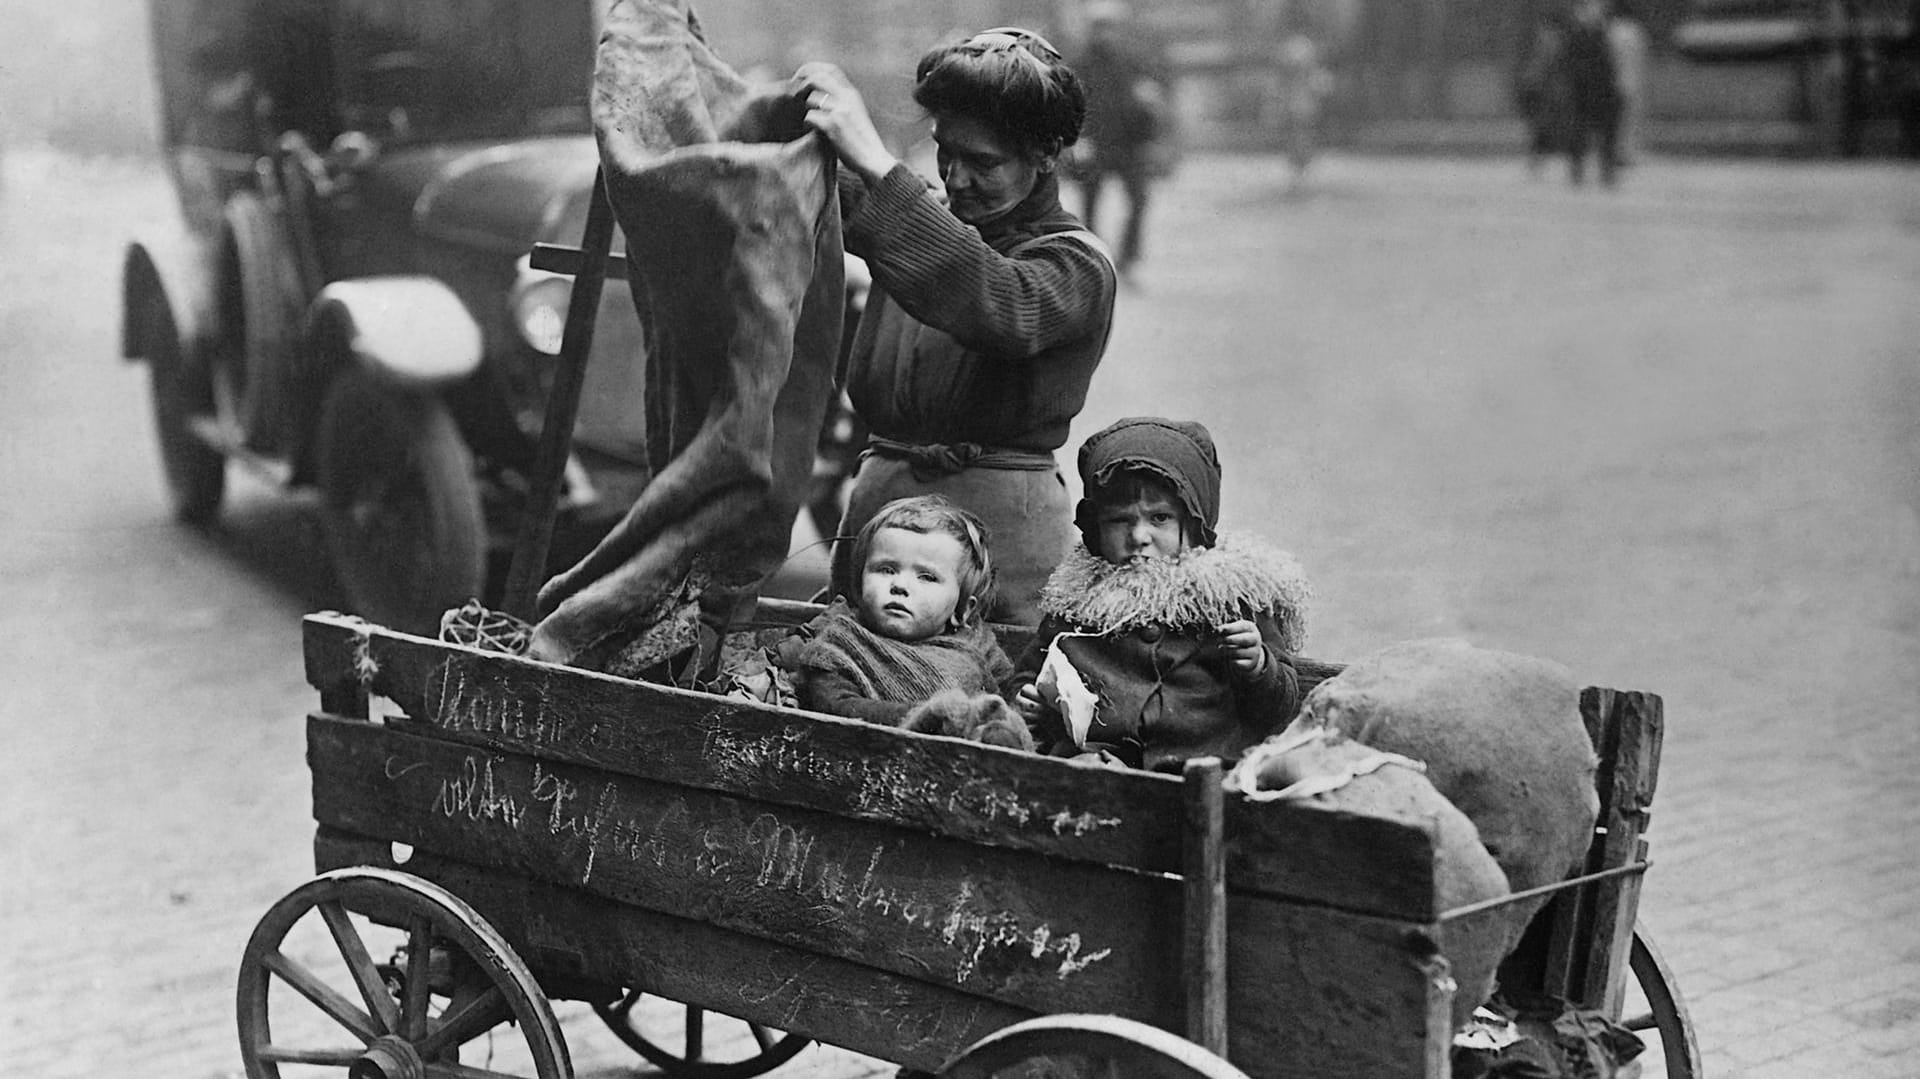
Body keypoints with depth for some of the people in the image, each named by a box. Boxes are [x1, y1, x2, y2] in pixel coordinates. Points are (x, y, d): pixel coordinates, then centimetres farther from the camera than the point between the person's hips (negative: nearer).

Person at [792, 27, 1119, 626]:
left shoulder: (1077, 265, -7)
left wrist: (876, 165, -33)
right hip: (878, 489, 5)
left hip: (1001, 510, -5)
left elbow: (1000, 311, -28)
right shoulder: (928, 219, 12)